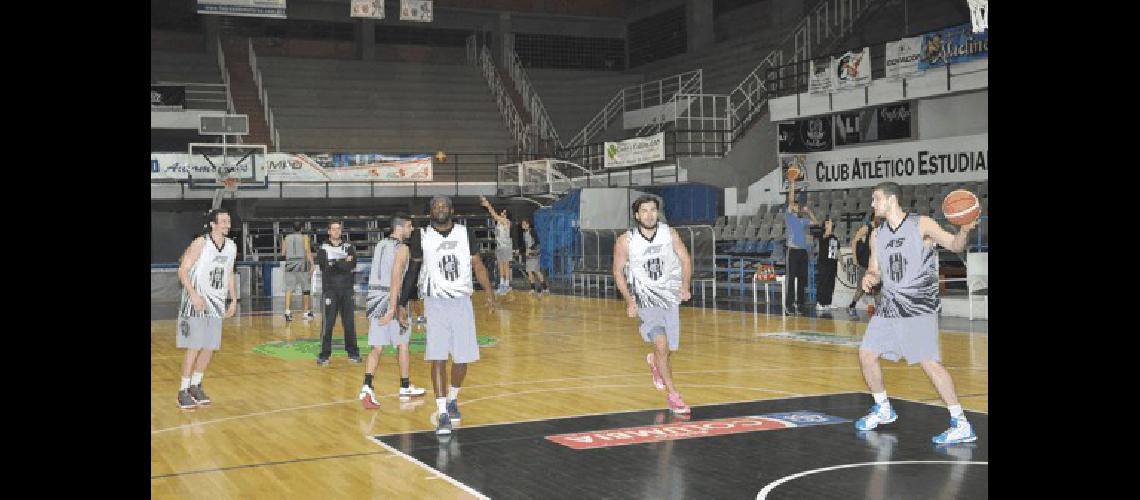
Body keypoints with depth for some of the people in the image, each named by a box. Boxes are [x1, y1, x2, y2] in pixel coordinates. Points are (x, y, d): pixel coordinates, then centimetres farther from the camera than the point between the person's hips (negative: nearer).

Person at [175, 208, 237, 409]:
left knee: (210, 348, 8)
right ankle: (183, 391, 2)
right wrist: (194, 295, -23)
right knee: (194, 347, -7)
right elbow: (182, 271, -14)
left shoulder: (231, 246, 6)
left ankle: (196, 385, 23)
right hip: (196, 302, -6)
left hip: (217, 303, 6)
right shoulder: (200, 244, -13)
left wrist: (233, 299, 11)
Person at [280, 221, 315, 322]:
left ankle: (287, 311, -21)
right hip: (302, 264, -2)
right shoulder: (304, 237, 0)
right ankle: (306, 312, 15)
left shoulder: (286, 238, 9)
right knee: (305, 289, 9)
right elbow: (308, 251, -9)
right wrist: (312, 265, -10)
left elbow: (283, 253, 12)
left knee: (289, 289, -3)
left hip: (290, 264, 2)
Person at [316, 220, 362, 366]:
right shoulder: (323, 248, 3)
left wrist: (335, 263, -15)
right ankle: (325, 354, 2)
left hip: (346, 290, 2)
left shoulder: (349, 247, 8)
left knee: (349, 322, 5)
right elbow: (325, 266, -13)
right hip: (330, 290, -2)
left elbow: (352, 265, -7)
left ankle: (353, 352, 14)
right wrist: (343, 263, -13)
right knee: (328, 323, -4)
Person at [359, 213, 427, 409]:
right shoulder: (401, 248, -10)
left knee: (376, 348, 4)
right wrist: (392, 309, -24)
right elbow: (396, 278, -19)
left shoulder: (380, 245, 14)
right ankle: (405, 388, 23)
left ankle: (367, 388, -12)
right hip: (390, 298, -6)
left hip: (374, 296, 6)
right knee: (402, 345, 11)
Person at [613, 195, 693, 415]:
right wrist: (629, 300, -10)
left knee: (670, 349, 11)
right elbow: (618, 271, -1)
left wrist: (685, 286, -13)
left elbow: (685, 260, 3)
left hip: (670, 296, 3)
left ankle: (654, 361, 48)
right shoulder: (625, 241, -10)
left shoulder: (669, 234, -5)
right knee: (661, 344, -20)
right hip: (645, 299, -3)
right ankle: (673, 395, -10)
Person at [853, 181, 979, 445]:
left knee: (929, 362, -14)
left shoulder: (921, 224, -7)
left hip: (919, 306, -7)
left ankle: (961, 425, -7)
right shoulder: (877, 235, 11)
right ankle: (883, 410, 28)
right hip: (889, 305, 7)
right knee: (866, 354, 7)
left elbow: (955, 245, -12)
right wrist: (869, 277, -7)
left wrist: (965, 229, -34)